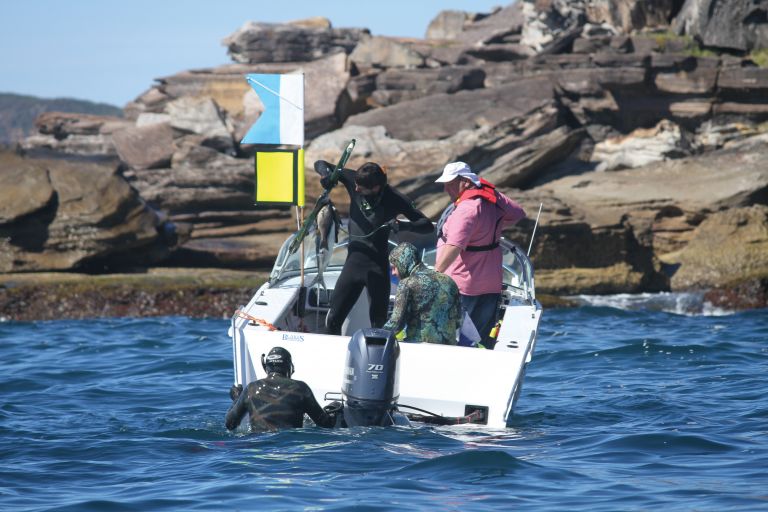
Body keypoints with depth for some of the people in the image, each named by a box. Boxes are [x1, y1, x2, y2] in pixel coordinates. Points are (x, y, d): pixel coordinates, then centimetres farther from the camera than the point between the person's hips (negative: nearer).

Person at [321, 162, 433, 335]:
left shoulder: (394, 199, -10)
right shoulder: (352, 180, -2)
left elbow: (427, 225, -9)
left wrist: (403, 225, -28)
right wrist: (327, 176, -12)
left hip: (378, 266, -3)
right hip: (354, 260, 3)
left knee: (379, 324, 1)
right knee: (333, 320, -1)